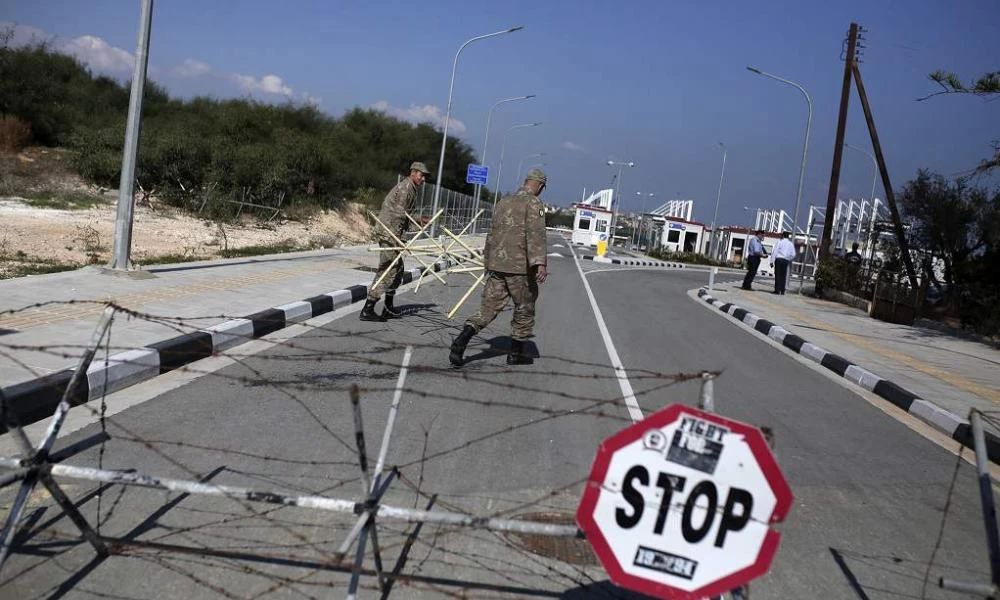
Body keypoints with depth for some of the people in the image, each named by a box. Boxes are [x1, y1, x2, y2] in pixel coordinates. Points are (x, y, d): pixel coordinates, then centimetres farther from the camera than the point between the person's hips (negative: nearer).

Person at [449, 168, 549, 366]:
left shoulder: (503, 202, 16)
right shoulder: (534, 204, -6)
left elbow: (492, 234, 22)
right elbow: (535, 234, -20)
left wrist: (487, 259, 33)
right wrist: (539, 263, -28)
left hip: (497, 265, 6)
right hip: (520, 268, -6)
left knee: (487, 309, 6)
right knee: (524, 309, 12)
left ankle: (460, 342, -10)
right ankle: (516, 353, 19)